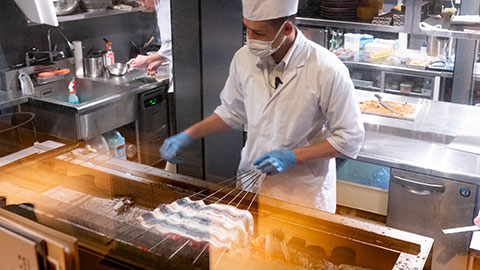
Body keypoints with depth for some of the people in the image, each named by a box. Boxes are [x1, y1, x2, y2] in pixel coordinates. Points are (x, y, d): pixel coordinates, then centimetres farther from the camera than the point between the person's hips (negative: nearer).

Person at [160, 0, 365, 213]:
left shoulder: (327, 70, -22)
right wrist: (188, 135, 0)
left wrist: (293, 156, -22)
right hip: (253, 185, 4)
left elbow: (350, 138, -15)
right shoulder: (244, 58, -8)